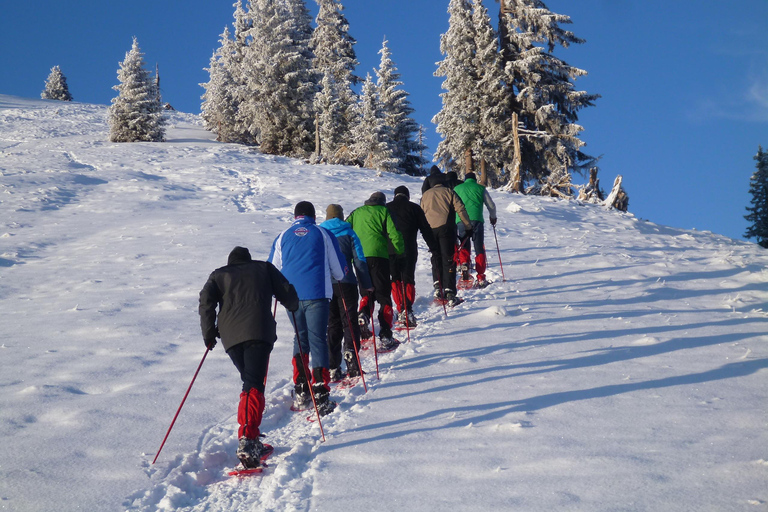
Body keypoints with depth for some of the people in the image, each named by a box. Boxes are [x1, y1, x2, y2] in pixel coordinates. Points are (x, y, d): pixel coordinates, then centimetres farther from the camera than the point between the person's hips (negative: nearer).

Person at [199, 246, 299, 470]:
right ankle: (247, 439, -32)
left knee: (250, 382, 19)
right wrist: (293, 306, 37)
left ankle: (252, 442, 15)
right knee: (254, 386, -12)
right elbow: (287, 293, 16)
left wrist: (208, 333, 11)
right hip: (259, 332, -3)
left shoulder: (218, 275, 24)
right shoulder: (264, 268, 23)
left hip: (230, 336, 3)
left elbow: (206, 300, 7)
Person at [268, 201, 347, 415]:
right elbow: (339, 270, 10)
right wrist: (338, 276, 34)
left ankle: (301, 392, 12)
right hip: (317, 294, -3)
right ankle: (321, 397, -11)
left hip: (291, 296, 3)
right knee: (317, 341, -2)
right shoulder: (323, 234, 7)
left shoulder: (282, 237, 13)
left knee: (300, 339, 19)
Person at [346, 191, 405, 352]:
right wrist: (401, 252, 11)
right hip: (378, 255, -3)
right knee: (383, 296, 0)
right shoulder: (384, 211, 10)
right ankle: (385, 337, -7)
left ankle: (363, 316, -11)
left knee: (367, 292, 20)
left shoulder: (357, 212, 20)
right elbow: (394, 234, 0)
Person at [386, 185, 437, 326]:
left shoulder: (386, 208, 12)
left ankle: (400, 310, 1)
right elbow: (426, 229, 6)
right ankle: (407, 310, -14)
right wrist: (433, 247, 12)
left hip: (390, 251, 1)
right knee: (408, 280, 3)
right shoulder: (414, 208, 6)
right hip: (409, 250, -1)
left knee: (395, 281, 11)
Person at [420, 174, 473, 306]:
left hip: (430, 229, 3)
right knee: (448, 260, -3)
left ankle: (438, 286, 5)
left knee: (436, 258, 19)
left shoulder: (425, 194, 23)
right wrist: (468, 227, 5)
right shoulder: (448, 191, 13)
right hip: (446, 227, -3)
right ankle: (450, 293, -11)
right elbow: (460, 209, 3)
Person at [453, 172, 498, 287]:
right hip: (476, 220, -1)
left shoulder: (456, 189, 18)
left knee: (464, 247, 15)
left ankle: (464, 263, -16)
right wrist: (493, 217, 32)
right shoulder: (480, 188, 14)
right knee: (479, 249, 4)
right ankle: (481, 278, -1)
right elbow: (491, 206, 15)